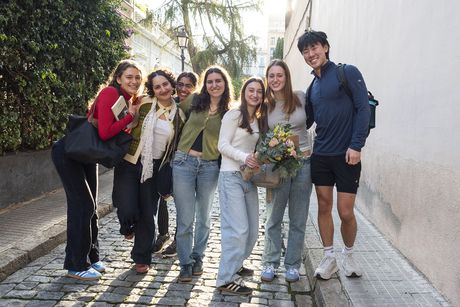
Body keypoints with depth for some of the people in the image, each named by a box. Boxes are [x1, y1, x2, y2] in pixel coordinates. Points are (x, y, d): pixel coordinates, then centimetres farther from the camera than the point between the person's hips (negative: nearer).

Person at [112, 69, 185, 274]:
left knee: (147, 214, 8)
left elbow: (176, 146, 14)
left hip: (154, 168, 3)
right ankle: (128, 227, 28)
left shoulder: (179, 115, 6)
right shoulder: (144, 104, -4)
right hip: (130, 163, -2)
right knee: (127, 209, -12)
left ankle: (142, 258, 28)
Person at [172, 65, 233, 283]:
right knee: (185, 218, 2)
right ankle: (186, 264, 18)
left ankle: (197, 258, 32)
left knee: (204, 216, 14)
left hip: (210, 166, 0)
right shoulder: (194, 101, 2)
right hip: (184, 161, 0)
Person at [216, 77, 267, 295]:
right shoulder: (234, 115, -4)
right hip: (231, 176, -8)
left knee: (252, 230, 10)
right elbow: (223, 145, -10)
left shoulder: (259, 121, 17)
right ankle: (226, 279, -2)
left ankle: (234, 265, 30)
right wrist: (244, 157, -23)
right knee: (238, 228, -12)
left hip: (250, 177, 8)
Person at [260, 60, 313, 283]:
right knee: (273, 218, 8)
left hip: (303, 162, 1)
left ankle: (292, 265, 23)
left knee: (298, 220, 9)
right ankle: (270, 264, 22)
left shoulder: (301, 98, -1)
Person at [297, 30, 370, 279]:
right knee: (324, 207, 9)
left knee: (345, 212, -1)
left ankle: (348, 254, 26)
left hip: (346, 155, -5)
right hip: (320, 155, 6)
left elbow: (363, 109, -11)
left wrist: (356, 145, -17)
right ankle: (329, 258, 23)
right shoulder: (313, 86, 14)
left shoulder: (347, 73, -5)